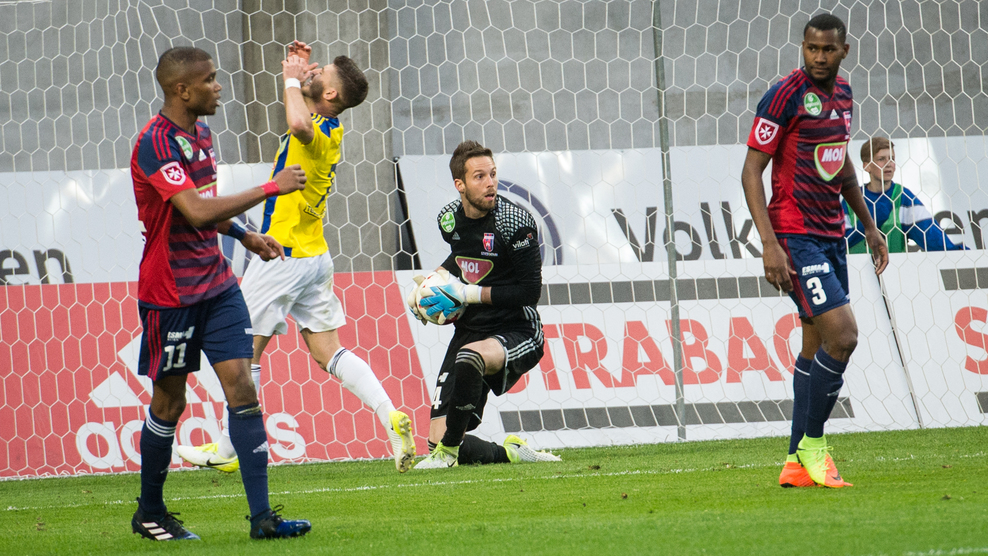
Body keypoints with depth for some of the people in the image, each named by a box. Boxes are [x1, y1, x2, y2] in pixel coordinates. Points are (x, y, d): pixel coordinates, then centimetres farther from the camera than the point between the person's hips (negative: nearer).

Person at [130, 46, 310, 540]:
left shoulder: (200, 133, 10)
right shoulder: (155, 143, -19)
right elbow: (196, 211, -28)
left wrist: (244, 236, 16)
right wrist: (270, 189, -23)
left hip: (216, 285, 7)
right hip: (171, 292, -7)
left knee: (242, 388, -4)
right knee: (169, 401, 4)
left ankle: (261, 515, -9)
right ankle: (149, 514, 22)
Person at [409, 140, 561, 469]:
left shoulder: (514, 222, -15)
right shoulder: (450, 219, 4)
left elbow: (530, 292, -16)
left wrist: (468, 293, -19)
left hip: (516, 333, -6)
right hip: (469, 329, 6)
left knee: (470, 356, -41)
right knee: (438, 439, -7)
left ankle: (448, 451, -24)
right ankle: (511, 453, 18)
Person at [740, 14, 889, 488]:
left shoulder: (842, 95, 11)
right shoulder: (786, 95, -13)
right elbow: (751, 171, -14)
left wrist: (868, 225, 27)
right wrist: (769, 244, -21)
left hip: (831, 234, 8)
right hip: (795, 235, -8)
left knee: (817, 348, 9)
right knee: (842, 334, -17)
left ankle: (798, 462, 14)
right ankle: (812, 444, -4)